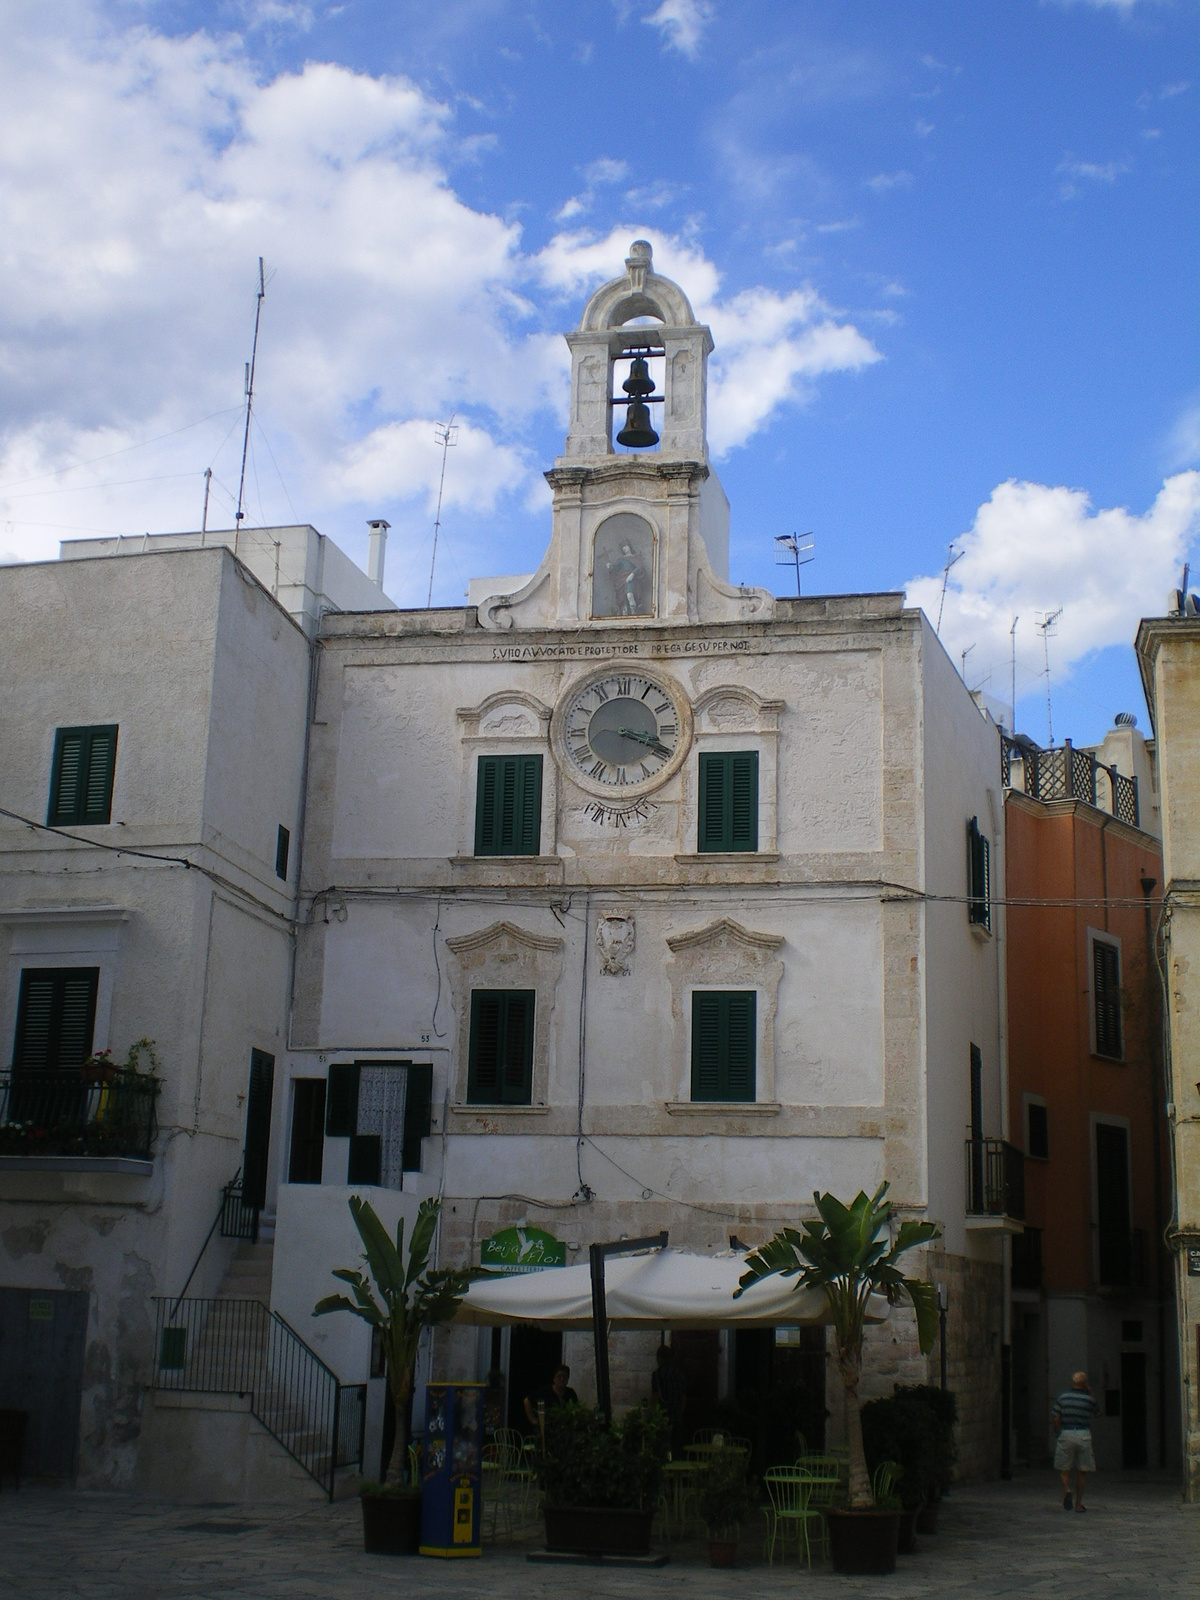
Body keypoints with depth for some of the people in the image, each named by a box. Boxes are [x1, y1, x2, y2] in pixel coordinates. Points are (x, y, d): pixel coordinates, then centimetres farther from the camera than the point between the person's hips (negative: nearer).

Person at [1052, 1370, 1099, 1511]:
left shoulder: (1063, 1397, 1)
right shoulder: (1088, 1398, -4)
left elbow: (1056, 1418, -2)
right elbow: (1096, 1410, 18)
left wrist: (1057, 1433, 12)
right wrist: (1090, 1392, 14)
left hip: (1066, 1435, 1)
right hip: (1083, 1435, -1)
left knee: (1065, 1469, 8)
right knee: (1081, 1471, 8)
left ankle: (1066, 1489, -21)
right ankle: (1078, 1503, 9)